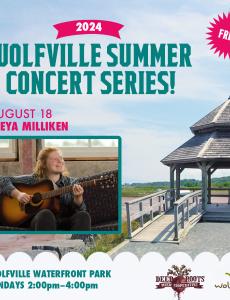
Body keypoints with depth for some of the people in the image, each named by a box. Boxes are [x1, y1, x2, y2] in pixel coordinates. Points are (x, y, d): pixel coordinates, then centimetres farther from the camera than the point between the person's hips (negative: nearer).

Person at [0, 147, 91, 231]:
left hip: (65, 222, 2)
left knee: (83, 215, -29)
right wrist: (18, 194, -10)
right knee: (46, 214, -35)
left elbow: (80, 209, 2)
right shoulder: (34, 180, 8)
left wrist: (78, 197, -20)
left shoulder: (71, 183, 11)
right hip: (39, 220, -2)